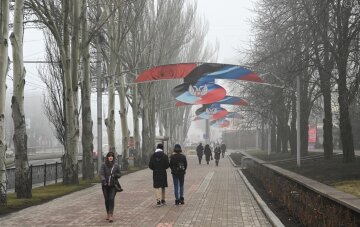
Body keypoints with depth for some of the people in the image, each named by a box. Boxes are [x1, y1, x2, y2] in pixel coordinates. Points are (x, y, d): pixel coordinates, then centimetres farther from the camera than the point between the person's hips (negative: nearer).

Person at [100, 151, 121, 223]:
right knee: (106, 200, 9)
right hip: (105, 185, 1)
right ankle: (108, 214, 27)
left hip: (113, 185, -1)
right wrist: (103, 180, -29)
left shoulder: (116, 166, 2)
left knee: (111, 199, -14)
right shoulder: (104, 165, -2)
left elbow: (119, 175, 9)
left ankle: (111, 215, -18)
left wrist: (115, 175, -13)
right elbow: (101, 174, -11)